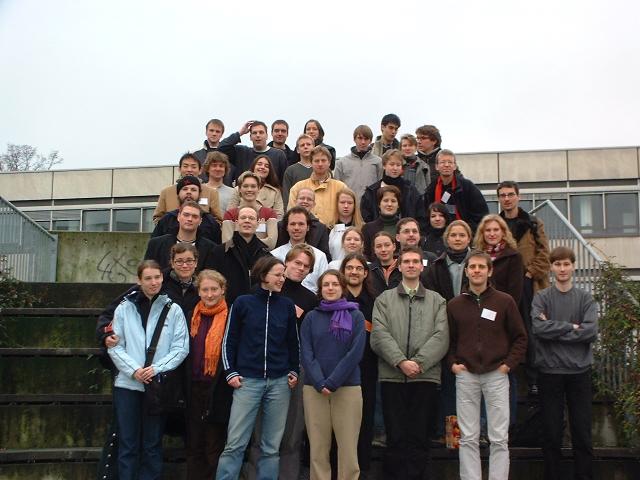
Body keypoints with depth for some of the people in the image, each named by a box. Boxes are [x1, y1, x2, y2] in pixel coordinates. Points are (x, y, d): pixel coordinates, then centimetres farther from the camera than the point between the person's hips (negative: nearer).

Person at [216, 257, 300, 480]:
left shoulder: (287, 305, 7)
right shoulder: (243, 303, 0)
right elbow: (229, 341, 5)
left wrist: (294, 371, 7)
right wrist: (230, 372, -1)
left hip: (280, 382, 2)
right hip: (248, 380, -2)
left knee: (272, 446, 6)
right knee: (235, 443, -4)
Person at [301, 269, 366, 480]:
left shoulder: (356, 316, 4)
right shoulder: (311, 317, 8)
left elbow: (355, 353, -5)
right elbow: (306, 354, 2)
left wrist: (332, 382, -12)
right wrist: (319, 383, -12)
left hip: (347, 388, -1)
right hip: (314, 389, 1)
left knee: (348, 446, -1)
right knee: (317, 446, 3)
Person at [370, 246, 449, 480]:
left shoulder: (437, 301, 12)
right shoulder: (384, 299, 10)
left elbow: (441, 336, -1)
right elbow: (379, 335, -3)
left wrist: (418, 362, -13)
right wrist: (401, 361, -15)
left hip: (426, 376, 0)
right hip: (392, 376, 0)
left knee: (419, 438, 3)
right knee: (396, 437, 3)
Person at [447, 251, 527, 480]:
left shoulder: (505, 301, 2)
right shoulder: (454, 305, 7)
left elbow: (520, 337, 6)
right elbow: (448, 339, 15)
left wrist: (509, 364, -3)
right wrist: (452, 363, 2)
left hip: (496, 375, -1)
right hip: (465, 376, 1)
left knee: (499, 438, 2)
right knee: (468, 438, 4)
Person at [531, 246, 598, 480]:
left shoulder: (585, 298, 4)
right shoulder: (541, 297, 2)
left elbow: (591, 331, -10)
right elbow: (538, 327, -14)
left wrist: (554, 330, -11)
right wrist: (571, 327, -12)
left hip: (579, 371, 1)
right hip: (549, 371, -1)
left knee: (583, 434, 7)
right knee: (552, 432, 8)